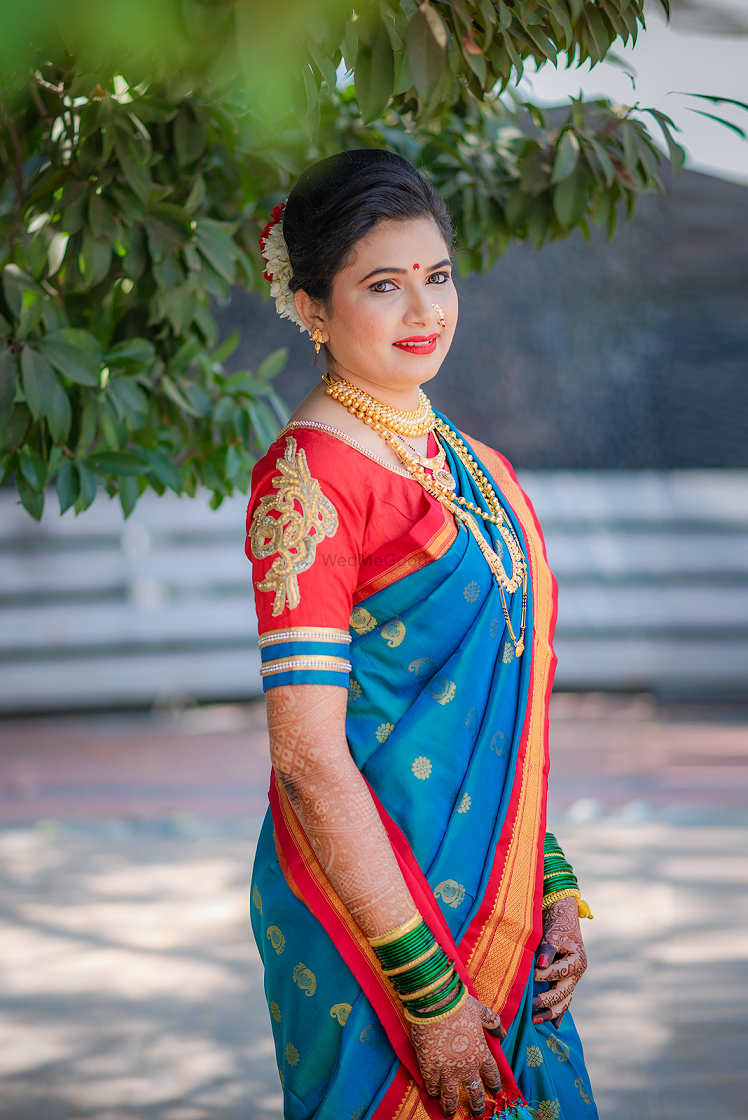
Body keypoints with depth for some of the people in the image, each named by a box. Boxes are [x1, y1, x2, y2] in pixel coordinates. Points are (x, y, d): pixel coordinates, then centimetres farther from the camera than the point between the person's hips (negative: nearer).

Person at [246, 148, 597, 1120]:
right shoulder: (308, 476, -14)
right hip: (367, 920, -7)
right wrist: (427, 988, -19)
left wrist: (554, 886, 8)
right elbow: (307, 756, -18)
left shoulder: (476, 467, 10)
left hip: (492, 919, 7)